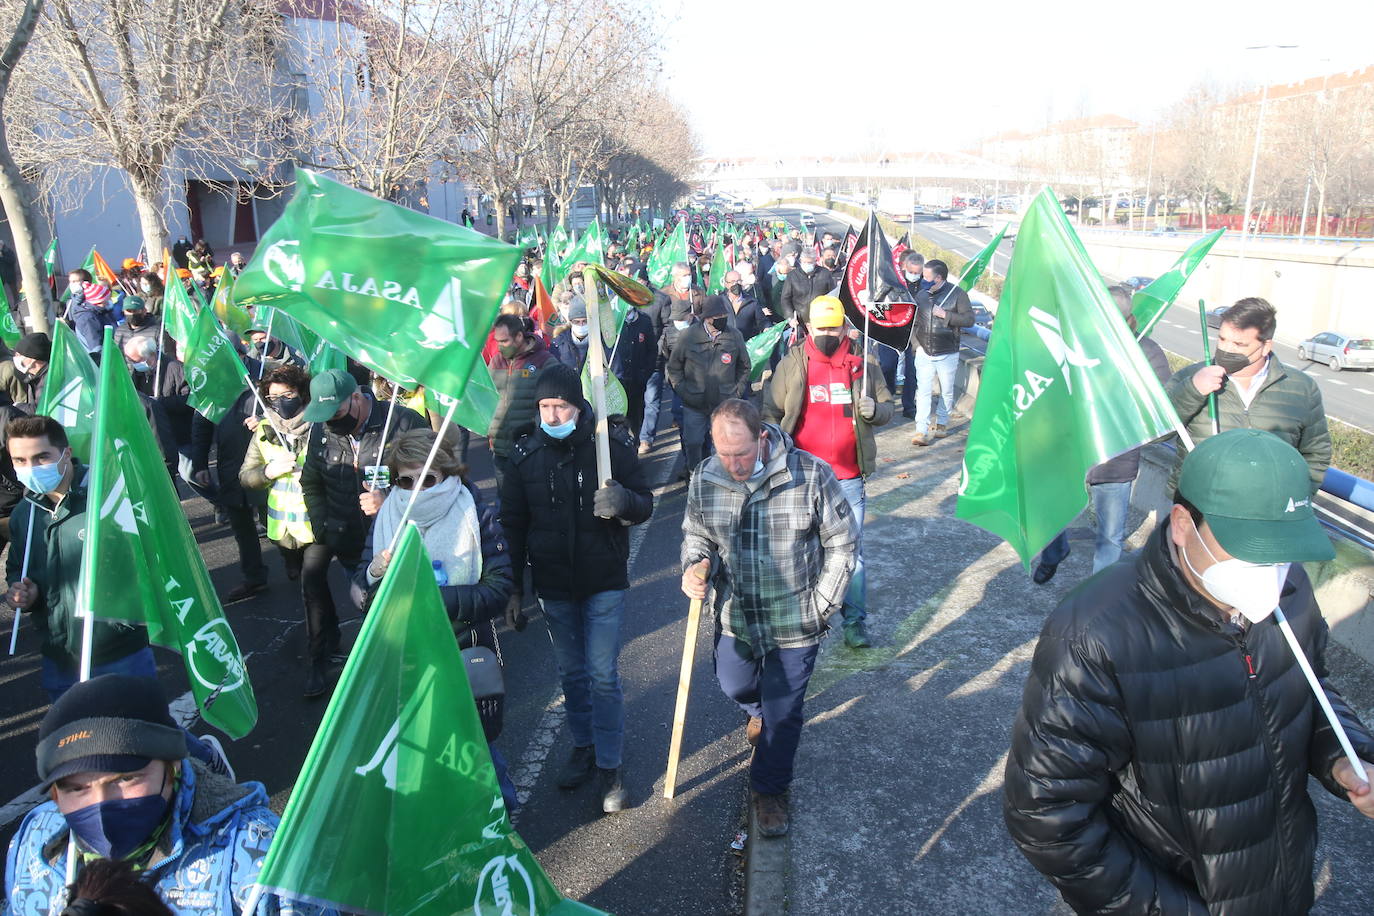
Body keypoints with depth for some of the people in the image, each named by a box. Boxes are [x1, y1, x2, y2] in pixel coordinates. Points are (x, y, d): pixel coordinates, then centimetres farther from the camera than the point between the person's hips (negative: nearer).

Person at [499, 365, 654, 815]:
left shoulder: (611, 443, -12)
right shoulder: (525, 453, -5)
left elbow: (645, 504, -6)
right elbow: (513, 524, 3)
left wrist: (624, 500, -30)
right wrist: (513, 588, 2)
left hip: (604, 582, -3)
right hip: (553, 585, 3)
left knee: (604, 675, 1)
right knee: (571, 672, 16)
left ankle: (609, 766, 15)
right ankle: (583, 746, 36)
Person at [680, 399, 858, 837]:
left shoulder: (810, 475, -19)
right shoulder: (705, 480, -9)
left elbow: (842, 543, -7)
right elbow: (695, 535, 7)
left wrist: (820, 605, -6)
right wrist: (695, 566, -15)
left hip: (794, 624, -3)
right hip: (734, 618, 3)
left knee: (782, 714, 8)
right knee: (734, 685, 23)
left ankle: (768, 789, 34)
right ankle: (760, 711, 61)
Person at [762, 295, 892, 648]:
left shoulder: (864, 364, 1)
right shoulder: (792, 364, 0)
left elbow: (887, 407, 9)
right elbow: (770, 410, 5)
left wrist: (874, 410, -13)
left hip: (849, 476, 0)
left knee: (852, 548, 8)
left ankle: (855, 619, 20)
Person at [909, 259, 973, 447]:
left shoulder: (957, 293, -5)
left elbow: (969, 319, -10)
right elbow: (912, 320, 14)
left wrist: (945, 314, -18)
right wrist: (916, 343, 4)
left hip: (947, 354, -2)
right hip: (924, 353, 2)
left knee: (947, 392, 10)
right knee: (923, 392, -6)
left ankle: (942, 423, 30)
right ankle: (922, 431, -8)